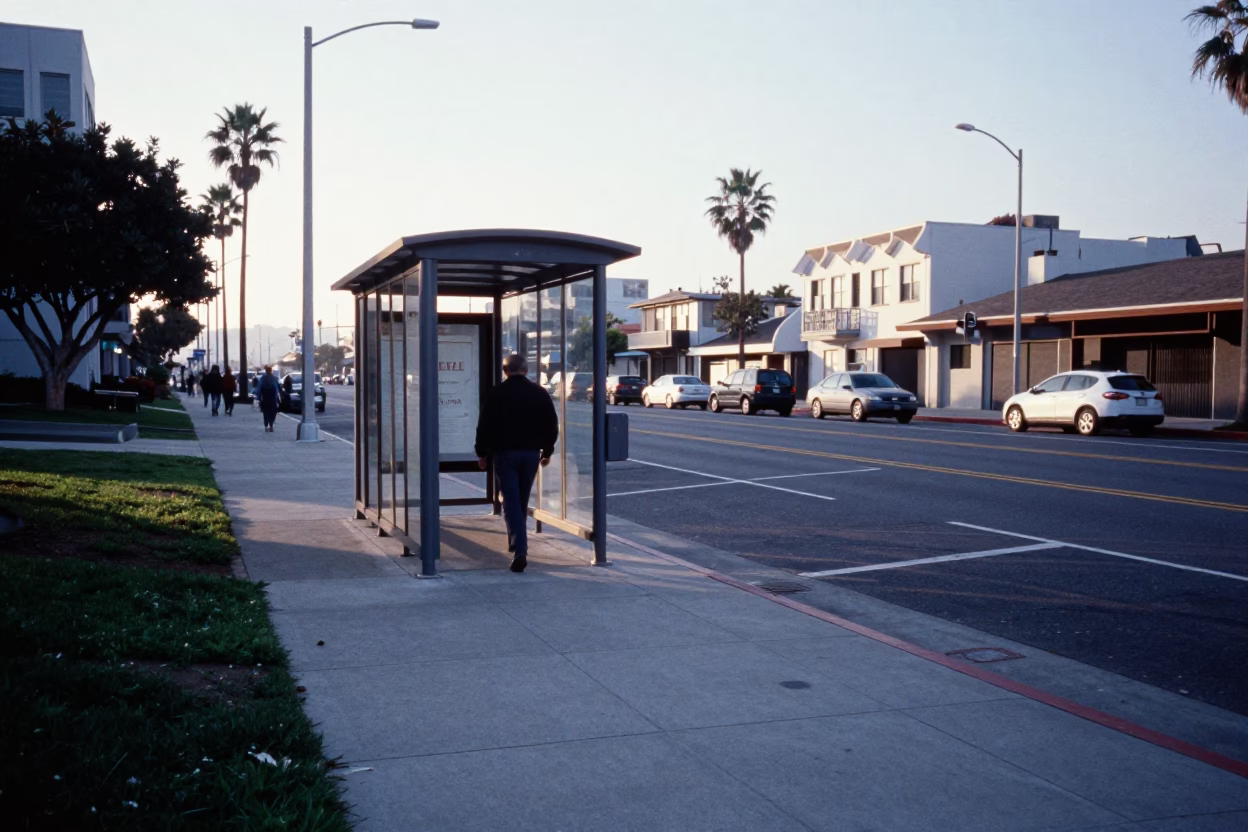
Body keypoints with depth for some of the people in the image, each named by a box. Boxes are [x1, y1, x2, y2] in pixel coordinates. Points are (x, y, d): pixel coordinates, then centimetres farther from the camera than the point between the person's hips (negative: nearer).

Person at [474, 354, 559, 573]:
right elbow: (552, 425, 8)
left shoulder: (497, 394, -7)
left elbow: (485, 426, -5)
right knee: (522, 501, 18)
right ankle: (516, 542, 31)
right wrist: (547, 450, 18)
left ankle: (520, 549, -17)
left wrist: (482, 453, 5)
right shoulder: (540, 394, 4)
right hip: (531, 453, 4)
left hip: (505, 452, -4)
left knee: (511, 501, -5)